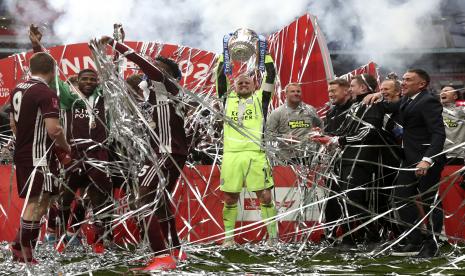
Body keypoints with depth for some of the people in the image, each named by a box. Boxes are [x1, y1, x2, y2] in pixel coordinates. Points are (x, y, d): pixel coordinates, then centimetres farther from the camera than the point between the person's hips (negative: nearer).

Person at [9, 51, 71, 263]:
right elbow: (53, 129, -23)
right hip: (38, 156, -9)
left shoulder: (17, 90, 10)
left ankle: (19, 248, 20)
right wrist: (65, 146, -6)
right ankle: (25, 254, -5)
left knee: (33, 202, 17)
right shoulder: (46, 93, -16)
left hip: (21, 153, 9)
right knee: (38, 202, -5)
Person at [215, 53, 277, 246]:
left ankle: (273, 236, 1)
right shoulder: (228, 99, 19)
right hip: (231, 154, 2)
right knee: (230, 198, 3)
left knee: (265, 196, -4)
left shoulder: (260, 98, 16)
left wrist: (266, 54, 14)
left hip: (255, 154, -1)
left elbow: (270, 76, 11)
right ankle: (229, 237, 11)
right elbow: (220, 77, 15)